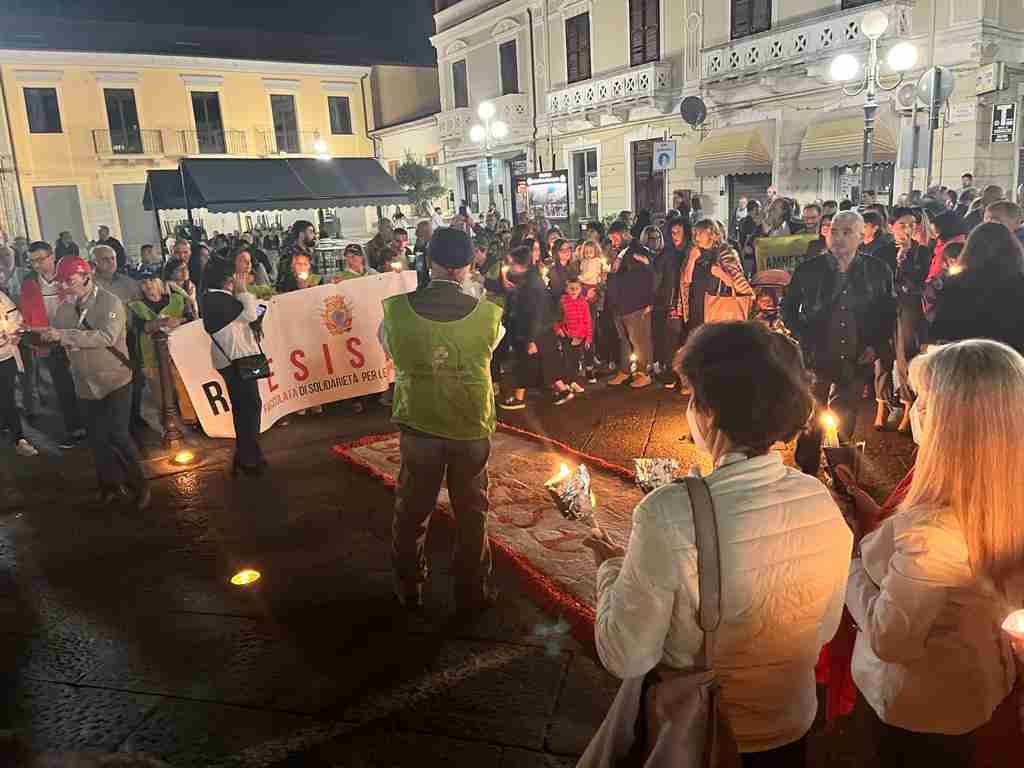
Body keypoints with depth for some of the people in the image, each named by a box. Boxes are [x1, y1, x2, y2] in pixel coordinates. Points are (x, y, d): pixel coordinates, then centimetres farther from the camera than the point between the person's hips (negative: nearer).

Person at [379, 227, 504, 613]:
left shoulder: (397, 308, -15)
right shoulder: (486, 313, -17)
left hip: (418, 424, 1)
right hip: (471, 425, -1)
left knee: (412, 509, 19)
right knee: (470, 512, 17)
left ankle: (408, 588, 36)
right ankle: (471, 593, 31)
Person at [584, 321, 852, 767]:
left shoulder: (668, 515, -33)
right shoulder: (823, 502, -18)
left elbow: (626, 659, -23)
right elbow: (825, 629, -2)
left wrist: (610, 570, -8)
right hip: (791, 728, 4)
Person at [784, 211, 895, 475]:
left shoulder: (878, 271, -1)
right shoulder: (808, 270, -4)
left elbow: (889, 313, 10)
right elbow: (787, 307, 7)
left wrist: (876, 345, -1)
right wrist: (803, 340, -3)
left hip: (855, 362, 1)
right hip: (816, 359, -1)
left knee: (844, 426, 13)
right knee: (811, 424, 6)